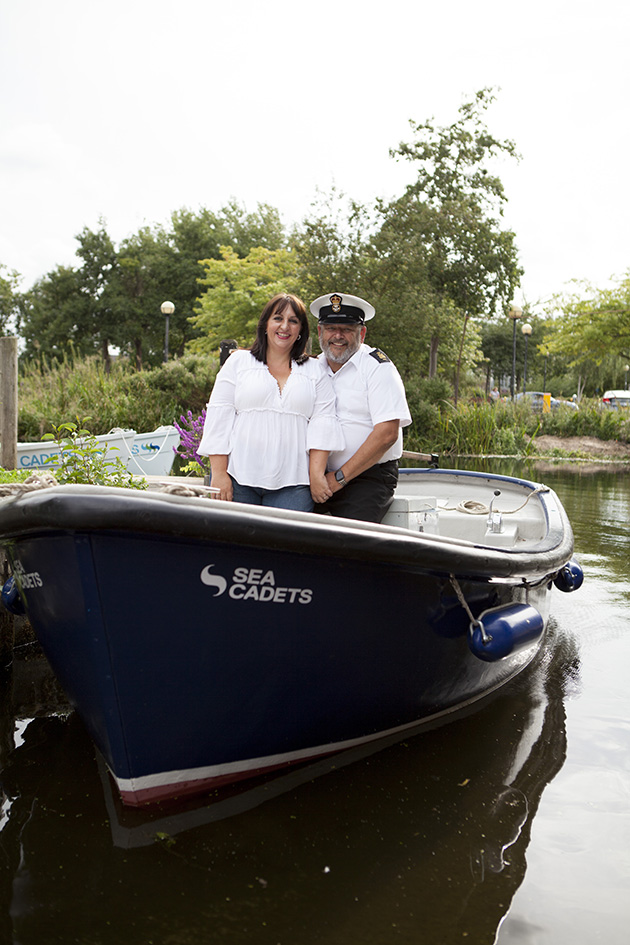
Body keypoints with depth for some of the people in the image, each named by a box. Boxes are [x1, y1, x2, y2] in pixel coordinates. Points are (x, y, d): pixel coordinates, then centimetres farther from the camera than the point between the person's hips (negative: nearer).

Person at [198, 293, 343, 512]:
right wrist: (219, 473, -3)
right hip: (239, 478, 0)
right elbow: (218, 418, 6)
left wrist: (317, 475, -6)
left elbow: (322, 421, 6)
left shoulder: (315, 371, 15)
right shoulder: (238, 362, 12)